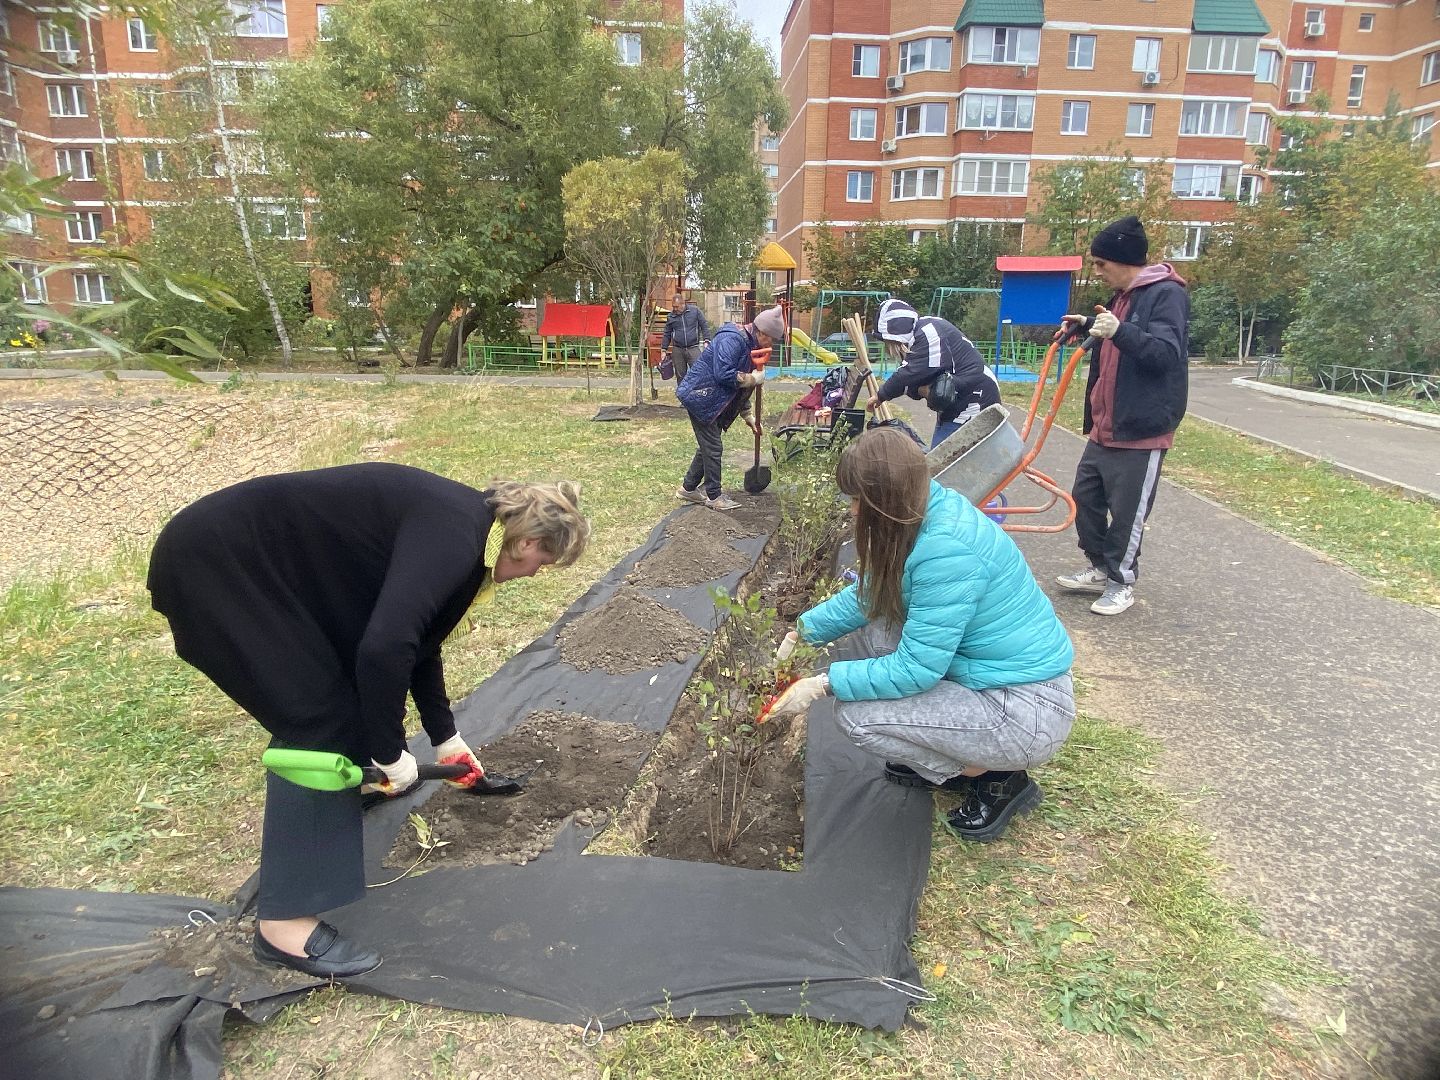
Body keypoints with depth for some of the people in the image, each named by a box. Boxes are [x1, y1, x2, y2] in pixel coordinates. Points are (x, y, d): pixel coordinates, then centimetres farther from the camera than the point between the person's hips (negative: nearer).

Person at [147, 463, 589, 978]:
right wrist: (391, 751, -15)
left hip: (250, 561, 10)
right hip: (216, 563, -10)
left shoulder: (456, 526, 10)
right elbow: (385, 647, -31)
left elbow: (416, 636, 21)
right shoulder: (454, 538, -21)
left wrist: (446, 737, 28)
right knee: (319, 721, -8)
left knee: (340, 702, 16)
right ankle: (284, 925, 0)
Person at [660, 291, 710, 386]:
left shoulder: (695, 311, 2)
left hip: (693, 348, -2)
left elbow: (704, 326, 4)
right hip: (677, 350, 2)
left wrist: (706, 341, -5)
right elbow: (667, 334, 15)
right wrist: (663, 349, 11)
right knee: (680, 375, 7)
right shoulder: (671, 316, 8)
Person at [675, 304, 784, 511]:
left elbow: (742, 385, 20)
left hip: (712, 401, 10)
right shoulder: (732, 340, -21)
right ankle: (714, 496, 8)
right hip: (700, 398, -10)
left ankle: (688, 488, 28)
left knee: (708, 446, 16)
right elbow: (723, 374, -31)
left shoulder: (749, 344, 12)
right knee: (713, 447, -3)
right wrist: (753, 379, -19)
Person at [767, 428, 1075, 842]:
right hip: (989, 675, 9)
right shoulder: (930, 510, -1)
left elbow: (916, 670, -25)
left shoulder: (946, 548, -29)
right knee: (876, 627, 8)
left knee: (855, 713, -15)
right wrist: (803, 631, 5)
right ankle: (947, 758, 17)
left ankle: (999, 778, 4)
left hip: (1028, 713, -9)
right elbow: (869, 593, 11)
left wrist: (823, 683, -18)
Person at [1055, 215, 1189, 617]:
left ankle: (1122, 582, 17)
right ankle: (1101, 568, 30)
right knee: (1085, 497, 15)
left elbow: (1166, 353, -26)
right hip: (1105, 427, 9)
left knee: (1127, 511, 1)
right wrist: (1088, 326, 12)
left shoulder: (1167, 294, -14)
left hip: (1141, 430, -9)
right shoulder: (1121, 296, 13)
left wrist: (1119, 331, -39)